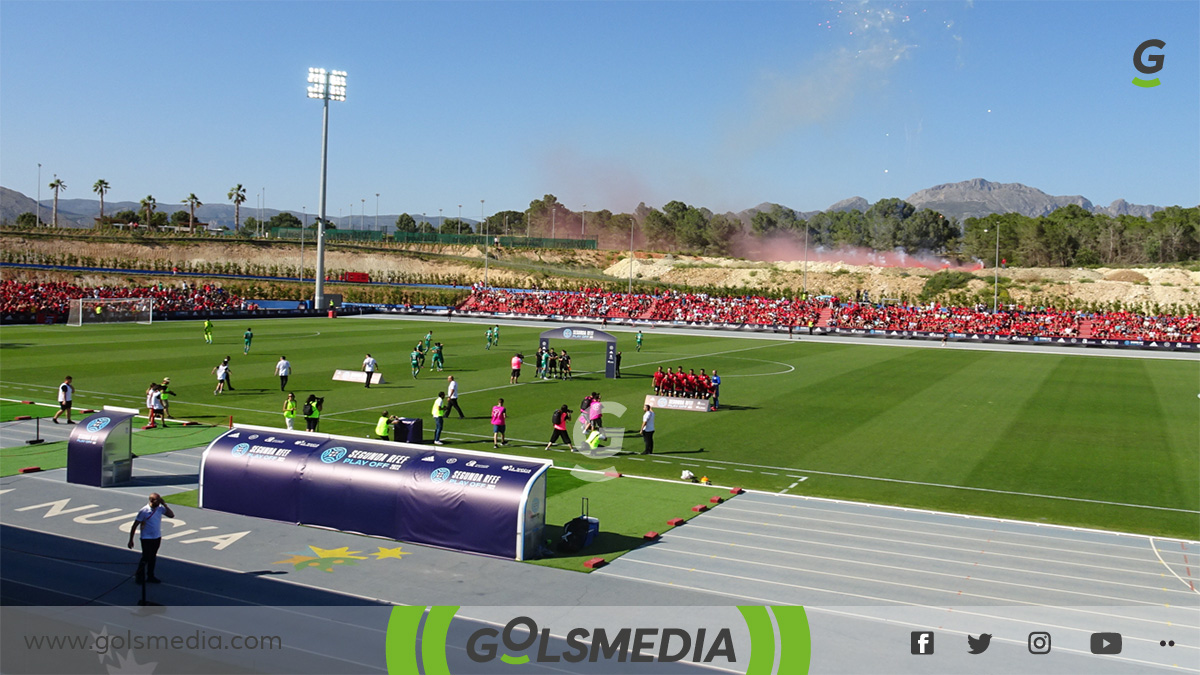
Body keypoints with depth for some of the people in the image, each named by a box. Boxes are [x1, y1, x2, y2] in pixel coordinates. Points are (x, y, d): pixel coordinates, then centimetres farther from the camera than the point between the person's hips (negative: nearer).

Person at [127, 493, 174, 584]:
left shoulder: (160, 508, -2)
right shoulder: (144, 511, -17)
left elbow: (171, 515, -6)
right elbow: (134, 526, -12)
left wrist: (164, 504, -14)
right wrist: (131, 540, -10)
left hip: (157, 538, 5)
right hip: (147, 539, -5)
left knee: (153, 558, 15)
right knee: (145, 558, 1)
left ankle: (150, 576, 26)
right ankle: (140, 577, 17)